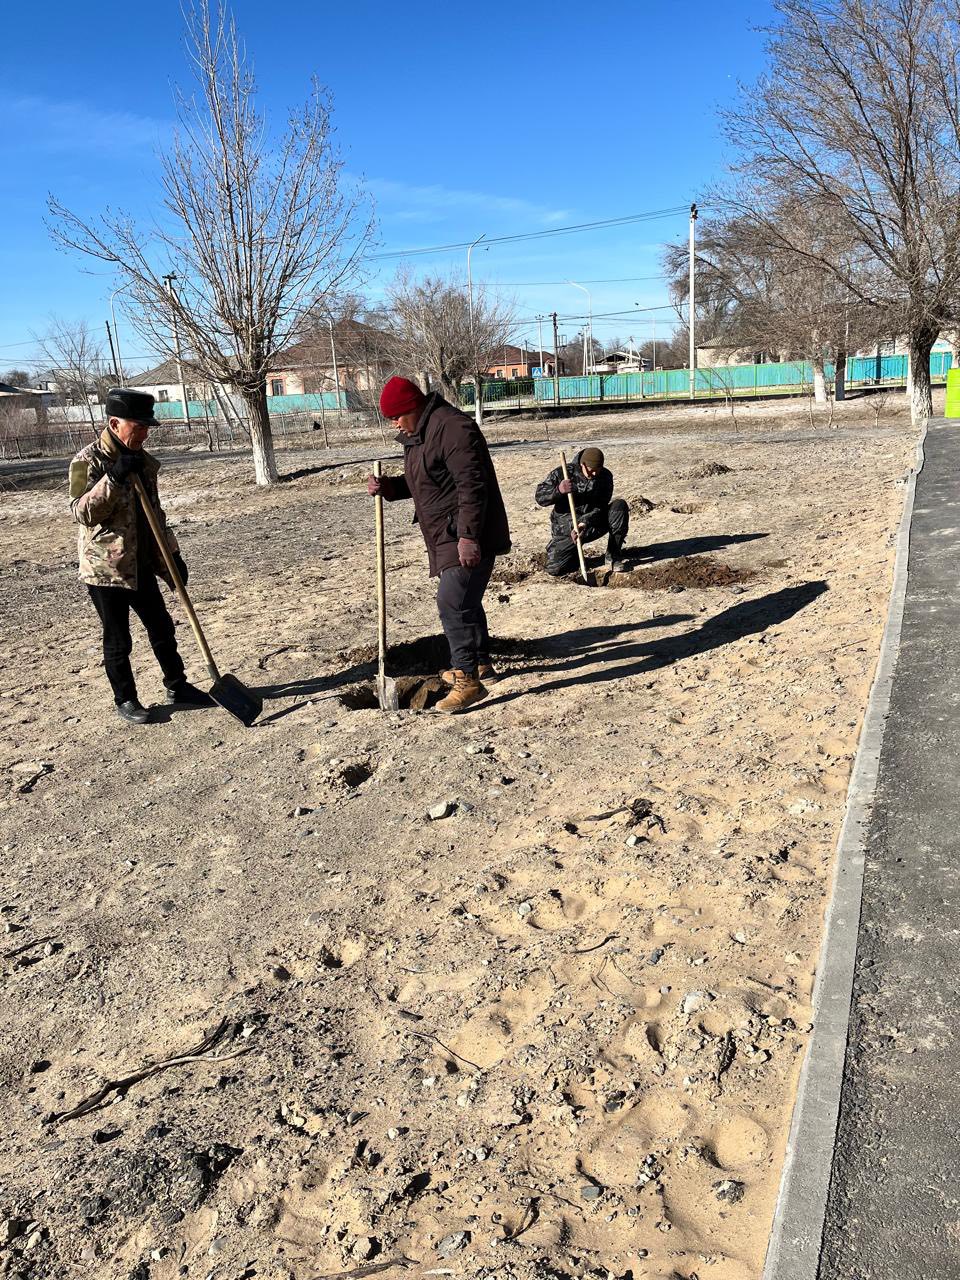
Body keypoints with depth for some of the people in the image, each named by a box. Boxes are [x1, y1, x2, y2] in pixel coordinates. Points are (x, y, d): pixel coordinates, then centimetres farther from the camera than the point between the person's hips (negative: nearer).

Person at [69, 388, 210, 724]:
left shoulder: (142, 460, 8)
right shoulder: (88, 461, -13)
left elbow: (154, 511, 16)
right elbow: (82, 512, -22)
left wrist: (172, 554, 14)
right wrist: (114, 477, -31)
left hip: (141, 564, 7)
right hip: (104, 567, -7)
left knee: (162, 627, 13)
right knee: (118, 640, 4)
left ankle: (177, 687, 27)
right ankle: (125, 700, 19)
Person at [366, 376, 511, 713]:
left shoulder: (453, 427, -18)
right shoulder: (417, 434, 16)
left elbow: (471, 486, -24)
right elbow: (418, 482, 26)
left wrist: (468, 536, -28)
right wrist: (387, 486, 6)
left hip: (468, 538, -11)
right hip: (446, 537, 11)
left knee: (453, 603, -16)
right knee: (464, 601, 19)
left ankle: (468, 680, -11)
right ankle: (480, 665, 34)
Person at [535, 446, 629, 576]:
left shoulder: (605, 477, -5)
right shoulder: (561, 473, -11)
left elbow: (600, 507, -12)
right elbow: (540, 498, -10)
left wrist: (585, 524, -30)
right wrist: (558, 491, -30)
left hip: (592, 526, 2)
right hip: (566, 528, -2)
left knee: (620, 506, -22)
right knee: (555, 568, -20)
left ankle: (613, 556, -11)